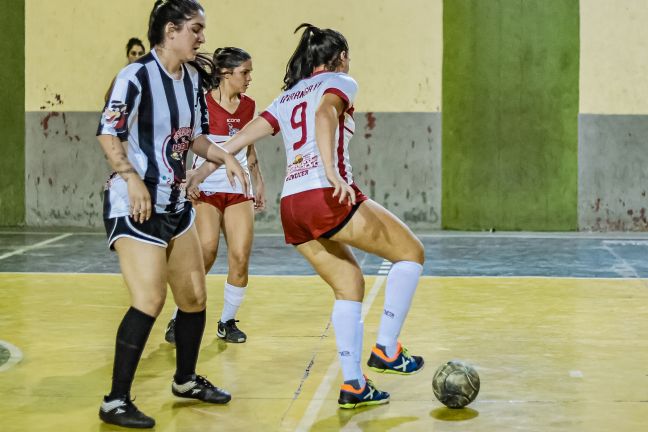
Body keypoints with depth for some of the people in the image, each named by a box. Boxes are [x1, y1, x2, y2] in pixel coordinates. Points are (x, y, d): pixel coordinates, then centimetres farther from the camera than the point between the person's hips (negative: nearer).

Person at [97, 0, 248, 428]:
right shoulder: (136, 76, -16)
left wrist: (225, 156, -1)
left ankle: (186, 380, 34)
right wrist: (132, 177, -26)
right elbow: (108, 133, -18)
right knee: (150, 300, -15)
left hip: (176, 203, 8)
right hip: (135, 204, -8)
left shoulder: (193, 78, 8)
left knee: (194, 296, 13)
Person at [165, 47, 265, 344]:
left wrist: (259, 182, 18)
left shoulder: (248, 105, 7)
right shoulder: (202, 103, -8)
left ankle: (227, 322, 12)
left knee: (240, 258, -5)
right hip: (206, 189, -4)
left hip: (239, 190, 5)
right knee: (205, 255, -13)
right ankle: (179, 320, 4)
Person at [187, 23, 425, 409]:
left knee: (349, 286, 18)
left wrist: (202, 172, 18)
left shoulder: (287, 97, 25)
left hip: (292, 207, 7)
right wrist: (331, 173, -28)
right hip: (329, 198, -7)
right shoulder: (339, 82, 7)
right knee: (411, 252, 8)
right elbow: (324, 115, -15)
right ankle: (386, 350, 4)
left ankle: (353, 385, 14)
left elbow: (243, 136, 16)